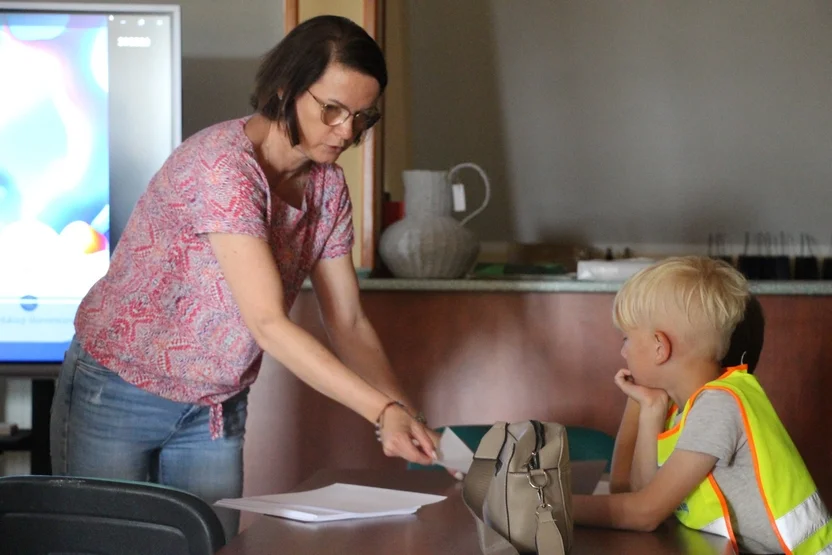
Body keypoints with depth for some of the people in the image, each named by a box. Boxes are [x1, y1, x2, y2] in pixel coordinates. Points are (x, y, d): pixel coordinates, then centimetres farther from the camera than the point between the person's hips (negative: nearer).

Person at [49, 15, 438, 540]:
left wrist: (410, 419, -15)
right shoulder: (223, 164, -27)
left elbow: (348, 322, -1)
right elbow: (268, 324, -33)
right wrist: (383, 412, -38)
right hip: (118, 396, -6)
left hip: (217, 409, 7)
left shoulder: (327, 183, -3)